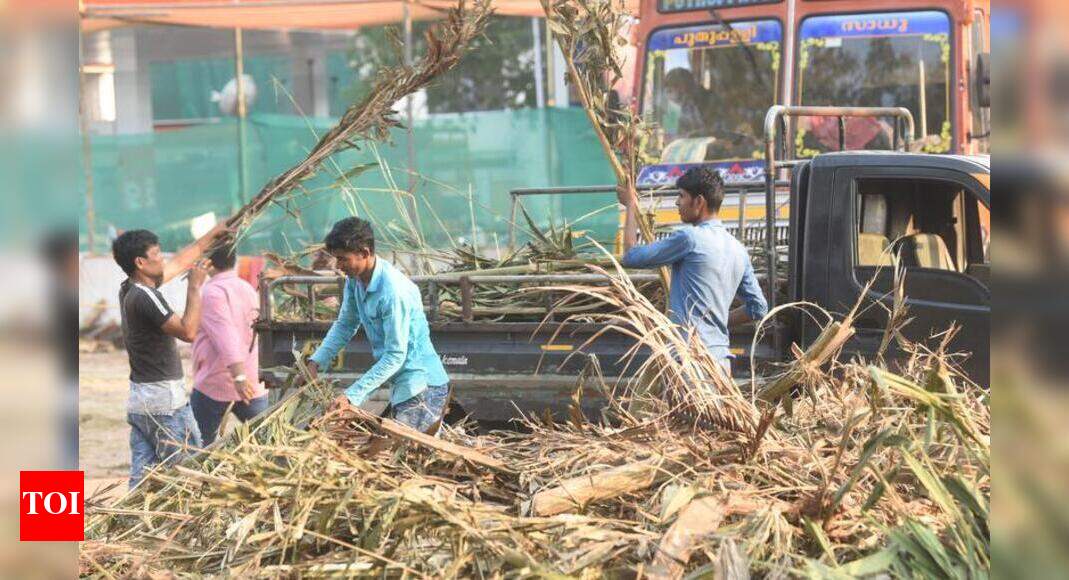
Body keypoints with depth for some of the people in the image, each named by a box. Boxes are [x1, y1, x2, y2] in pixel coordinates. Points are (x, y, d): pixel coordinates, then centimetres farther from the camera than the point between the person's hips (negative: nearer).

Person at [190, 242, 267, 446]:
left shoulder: (212, 291, -11)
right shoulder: (248, 289, 14)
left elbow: (225, 335, -22)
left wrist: (239, 377, -30)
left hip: (213, 385, -6)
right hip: (253, 385, 7)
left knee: (202, 446, 5)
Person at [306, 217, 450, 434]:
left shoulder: (395, 292, -26)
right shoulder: (354, 280, 2)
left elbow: (395, 356, -25)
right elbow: (345, 326, 14)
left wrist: (352, 396, -28)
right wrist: (315, 362, 0)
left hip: (422, 388, -9)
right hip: (400, 385, 9)